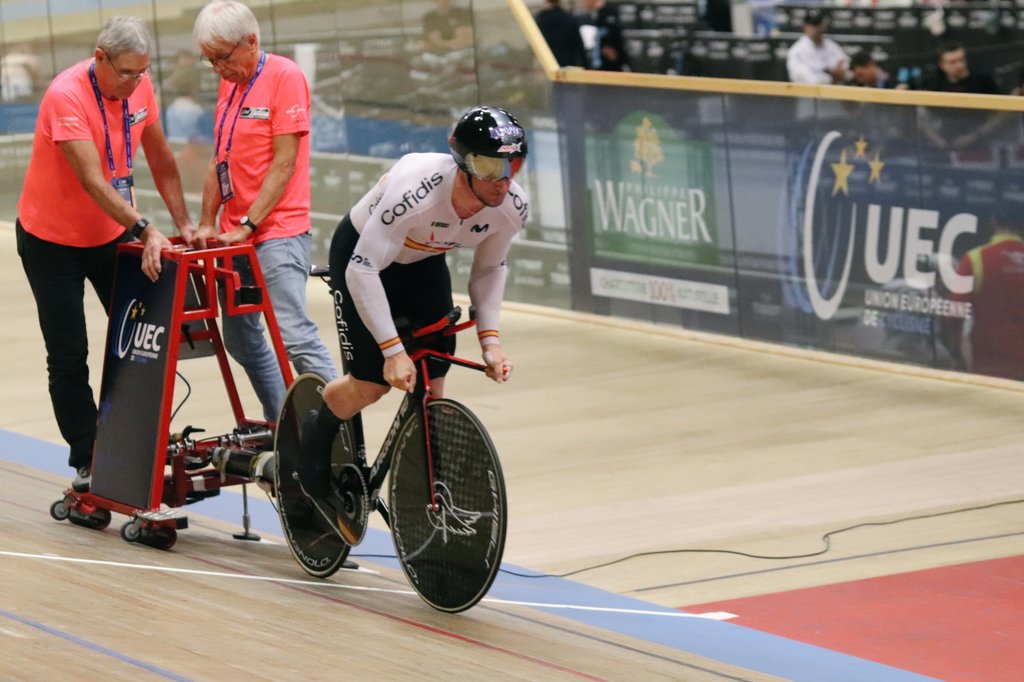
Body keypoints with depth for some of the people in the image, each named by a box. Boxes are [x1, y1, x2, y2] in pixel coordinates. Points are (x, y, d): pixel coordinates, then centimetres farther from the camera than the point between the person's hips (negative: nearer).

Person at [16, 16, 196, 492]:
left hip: (113, 236, 5)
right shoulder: (67, 96, -28)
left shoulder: (139, 87, -9)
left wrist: (183, 222, -1)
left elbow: (160, 160, 4)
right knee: (69, 356, -1)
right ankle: (86, 462, 7)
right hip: (52, 239, -5)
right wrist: (144, 230, -43)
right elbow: (94, 182, -35)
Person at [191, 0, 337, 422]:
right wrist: (207, 223, 10)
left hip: (277, 233, -8)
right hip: (235, 236, 8)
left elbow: (284, 163, -15)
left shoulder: (285, 77, -10)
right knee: (240, 340, 9)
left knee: (294, 334, -16)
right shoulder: (229, 85, 14)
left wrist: (247, 225, -17)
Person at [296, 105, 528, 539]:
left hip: (425, 264, 5)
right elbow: (363, 270, -36)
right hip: (362, 254, -5)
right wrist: (393, 349, -38)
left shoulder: (511, 206, -24)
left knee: (431, 386, -5)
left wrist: (490, 338, -14)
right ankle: (317, 434, 23)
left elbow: (489, 268, -3)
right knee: (373, 382, -9)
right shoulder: (415, 190, -42)